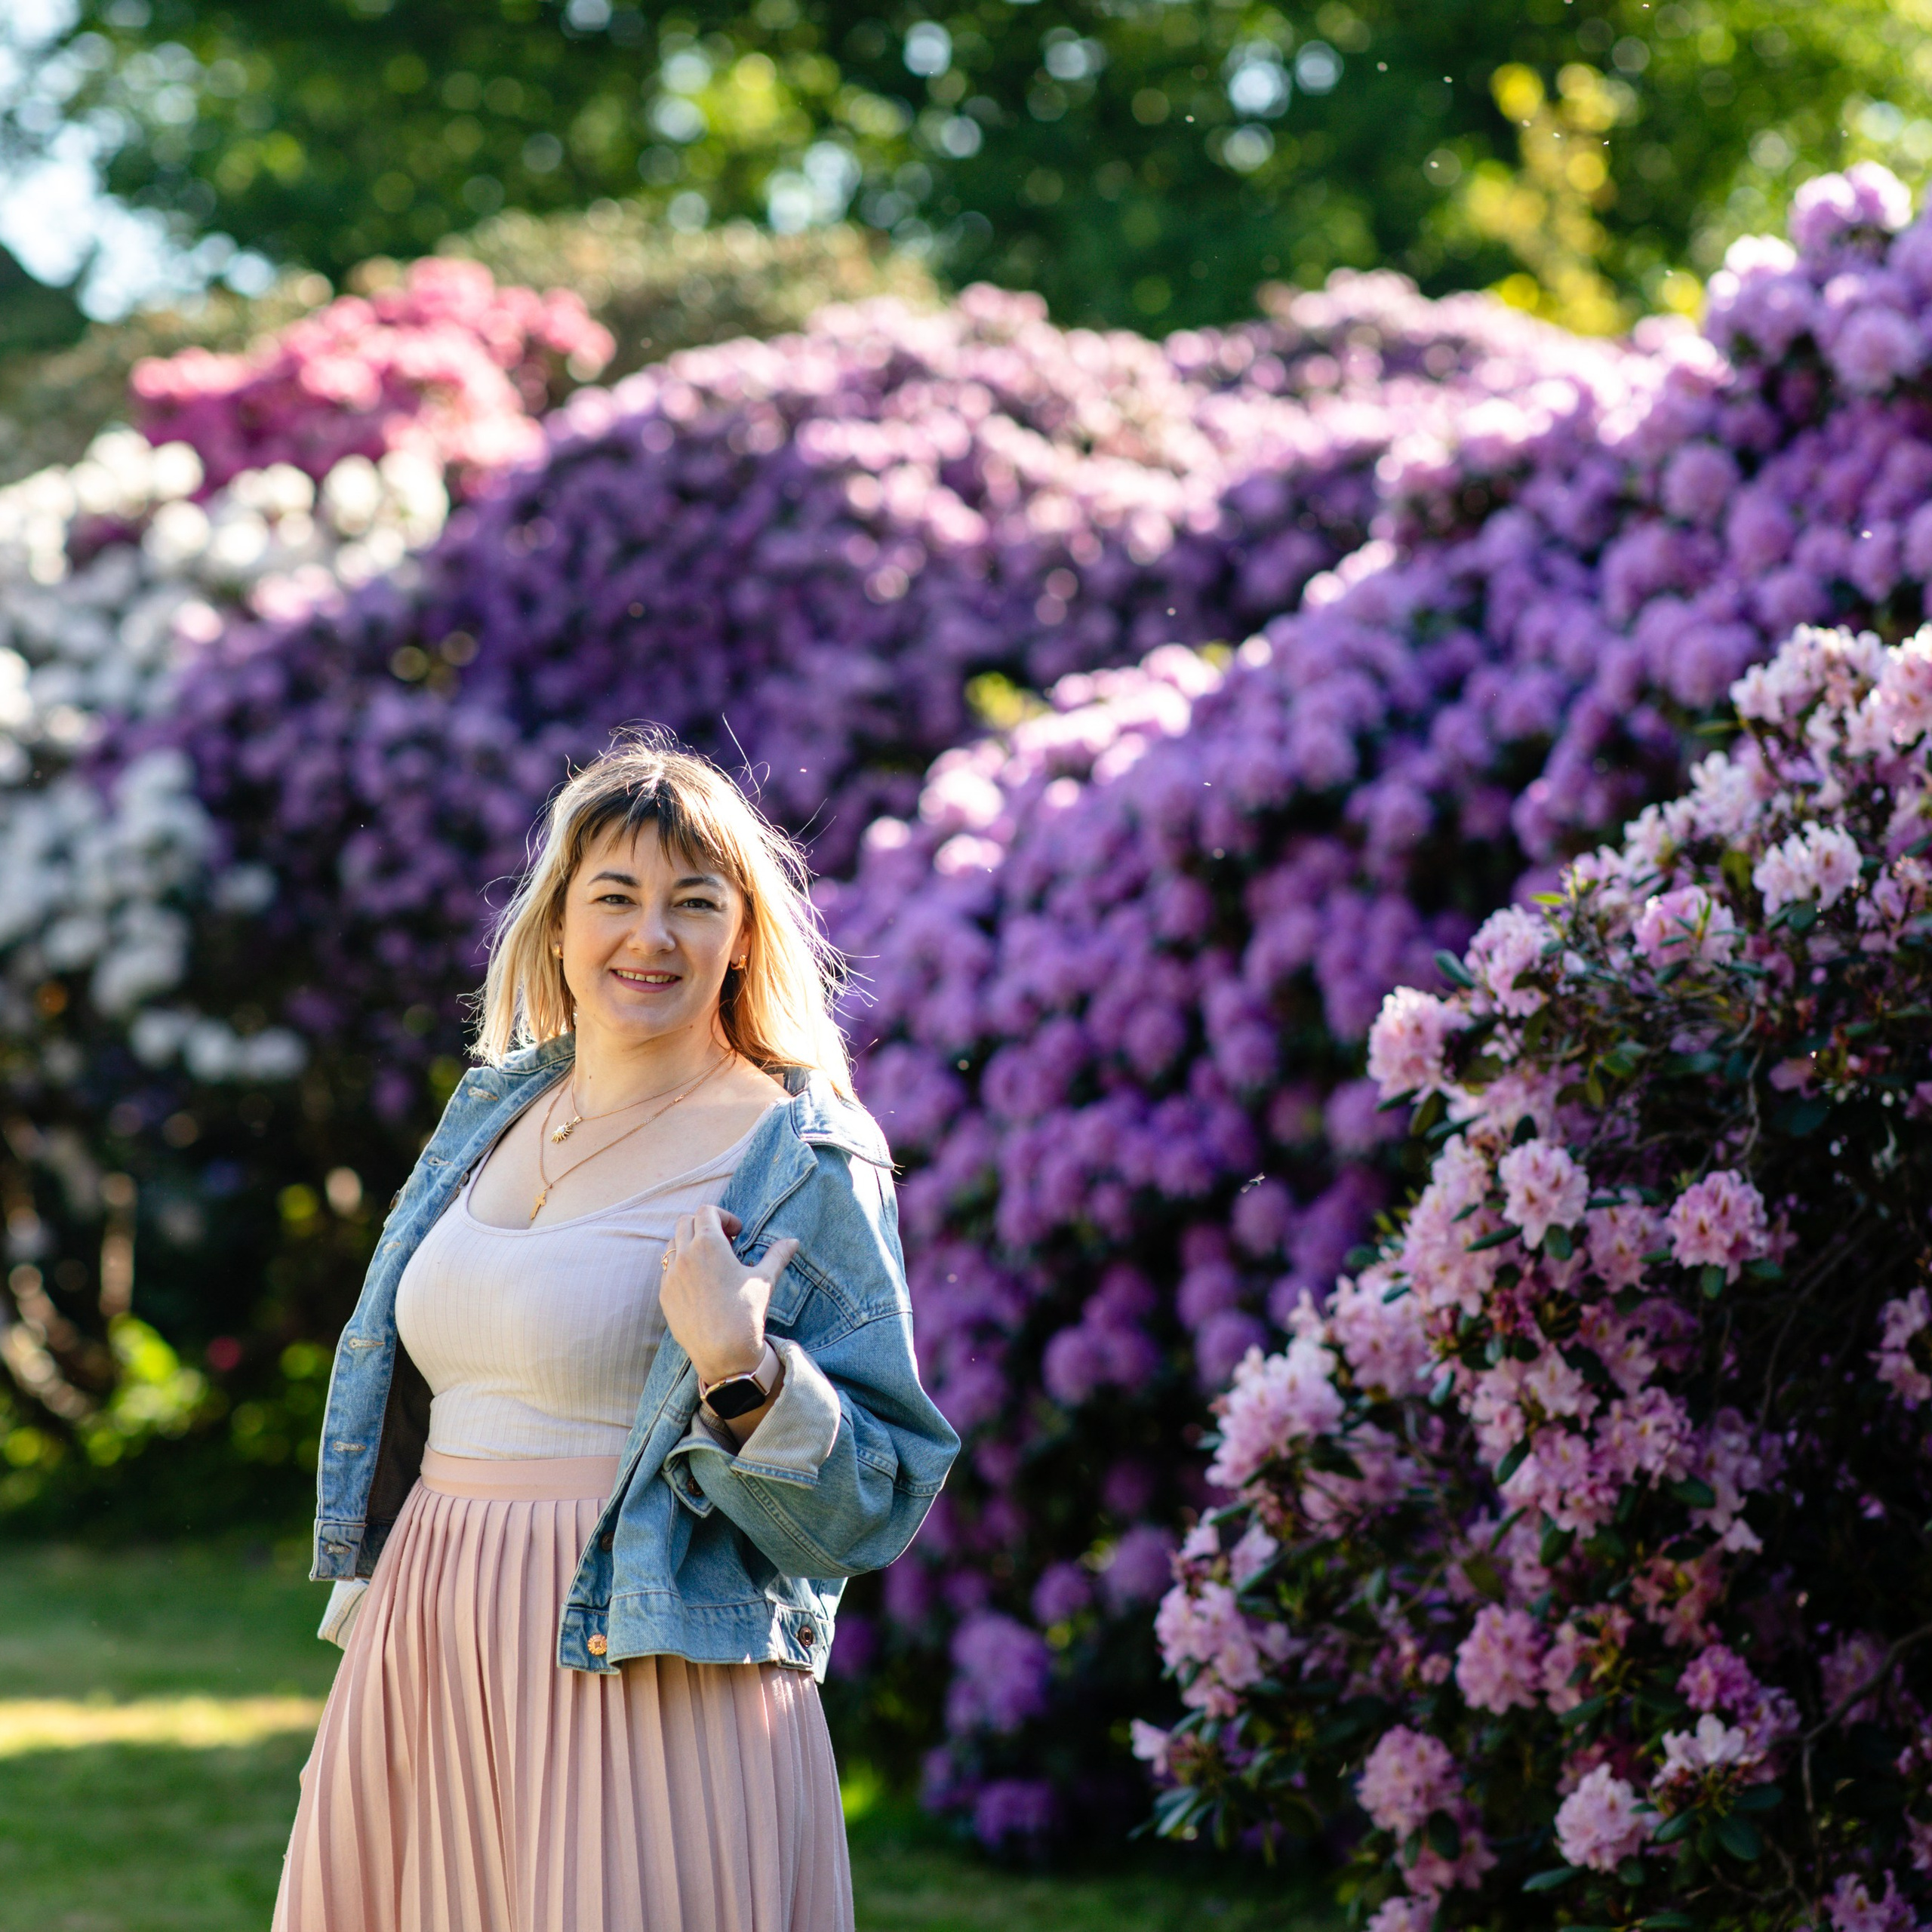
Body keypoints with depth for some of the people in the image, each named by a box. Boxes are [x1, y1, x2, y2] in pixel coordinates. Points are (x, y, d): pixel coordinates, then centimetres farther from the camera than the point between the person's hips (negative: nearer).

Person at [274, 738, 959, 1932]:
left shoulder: (800, 1163, -7)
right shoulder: (500, 1110, 13)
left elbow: (874, 1500, -10)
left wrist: (743, 1371, -25)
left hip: (648, 1678, -6)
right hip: (427, 1663, 6)